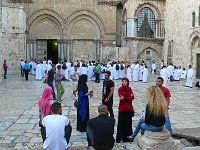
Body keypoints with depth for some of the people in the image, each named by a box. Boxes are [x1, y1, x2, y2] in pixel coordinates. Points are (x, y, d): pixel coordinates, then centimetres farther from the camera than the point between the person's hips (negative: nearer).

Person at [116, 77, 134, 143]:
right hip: (122, 109, -4)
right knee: (121, 123, -2)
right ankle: (120, 138, 5)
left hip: (129, 109, 5)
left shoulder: (129, 89, 9)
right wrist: (129, 96, -17)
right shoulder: (120, 89, -4)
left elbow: (132, 98, -5)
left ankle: (127, 136, 21)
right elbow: (121, 98, -17)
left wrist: (124, 98, -16)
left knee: (128, 123, 10)